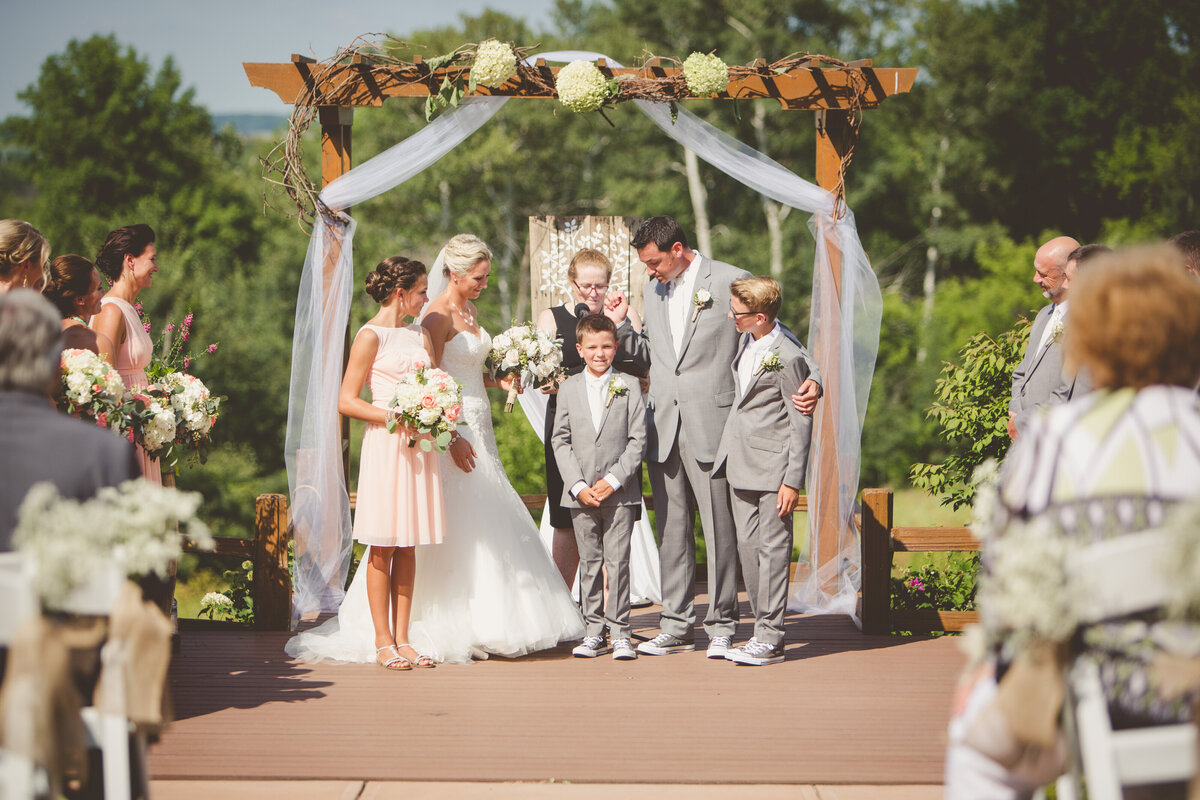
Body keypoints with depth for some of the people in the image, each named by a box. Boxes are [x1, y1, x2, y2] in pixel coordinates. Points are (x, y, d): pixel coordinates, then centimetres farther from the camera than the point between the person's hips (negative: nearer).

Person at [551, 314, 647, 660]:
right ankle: (593, 631, 14)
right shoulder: (569, 388, 8)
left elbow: (637, 440, -1)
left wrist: (613, 480, -10)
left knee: (618, 561, -4)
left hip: (619, 492, -2)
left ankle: (620, 631, 2)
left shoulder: (629, 386, 2)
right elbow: (561, 441, 5)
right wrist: (578, 485, -6)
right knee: (589, 563, 6)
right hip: (581, 493, 2)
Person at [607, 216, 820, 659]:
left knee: (719, 527, -3)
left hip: (711, 424, -5)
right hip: (663, 426, 6)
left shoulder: (731, 281, -3)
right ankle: (676, 626, 14)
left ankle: (721, 626, 6)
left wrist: (810, 378, -15)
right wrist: (619, 325, 10)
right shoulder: (653, 290, 16)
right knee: (671, 528, 8)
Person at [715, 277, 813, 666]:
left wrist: (793, 480, -15)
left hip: (773, 466, -8)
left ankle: (770, 640, 0)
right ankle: (764, 628, 17)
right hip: (740, 463, 8)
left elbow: (801, 423, -14)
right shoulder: (747, 342, 8)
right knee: (747, 546, 9)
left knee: (773, 549, -4)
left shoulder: (788, 358, -17)